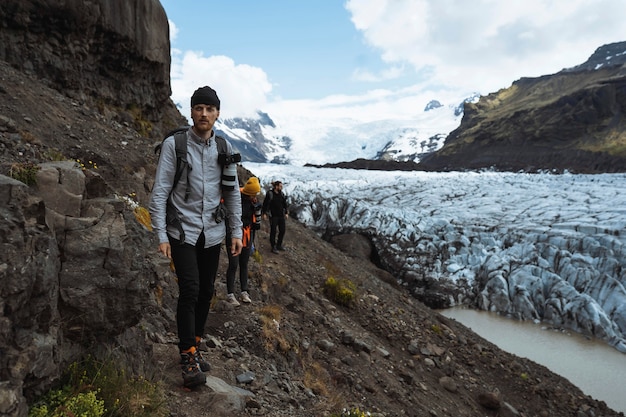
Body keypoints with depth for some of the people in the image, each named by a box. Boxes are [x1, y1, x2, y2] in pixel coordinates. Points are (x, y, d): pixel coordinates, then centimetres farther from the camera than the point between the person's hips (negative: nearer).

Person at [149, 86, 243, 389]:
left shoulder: (224, 148, 4)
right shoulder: (174, 145, -7)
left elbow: (233, 194, 9)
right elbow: (159, 193, -8)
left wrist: (236, 231, 6)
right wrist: (161, 236, -13)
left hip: (212, 233, 4)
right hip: (182, 232, -4)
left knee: (206, 292, 9)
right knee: (190, 290, -12)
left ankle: (194, 346, 27)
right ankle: (188, 356, 3)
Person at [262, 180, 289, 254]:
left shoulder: (281, 194, 6)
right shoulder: (270, 194, -10)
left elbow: (285, 204, 14)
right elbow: (265, 204, -6)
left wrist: (286, 213, 7)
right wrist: (264, 213, -9)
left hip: (281, 215, 6)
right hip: (273, 216, -6)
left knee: (282, 230, 8)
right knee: (273, 231, 0)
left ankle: (279, 245, 25)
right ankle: (273, 247, 11)